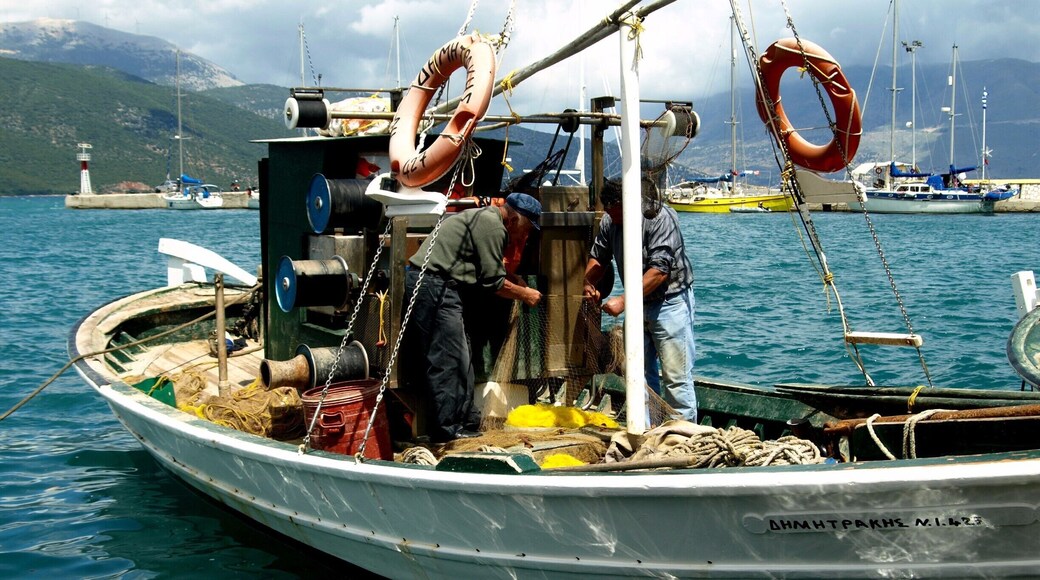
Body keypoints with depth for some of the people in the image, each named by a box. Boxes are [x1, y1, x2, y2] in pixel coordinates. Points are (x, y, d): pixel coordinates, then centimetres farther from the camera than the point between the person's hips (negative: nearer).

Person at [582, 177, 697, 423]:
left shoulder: (660, 217, -22)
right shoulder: (610, 220, 0)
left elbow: (659, 271, -27)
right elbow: (598, 256, 11)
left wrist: (624, 300, -29)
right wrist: (589, 283, -10)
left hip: (670, 301, -7)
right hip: (638, 304, 7)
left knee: (676, 376, -7)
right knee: (640, 371, 10)